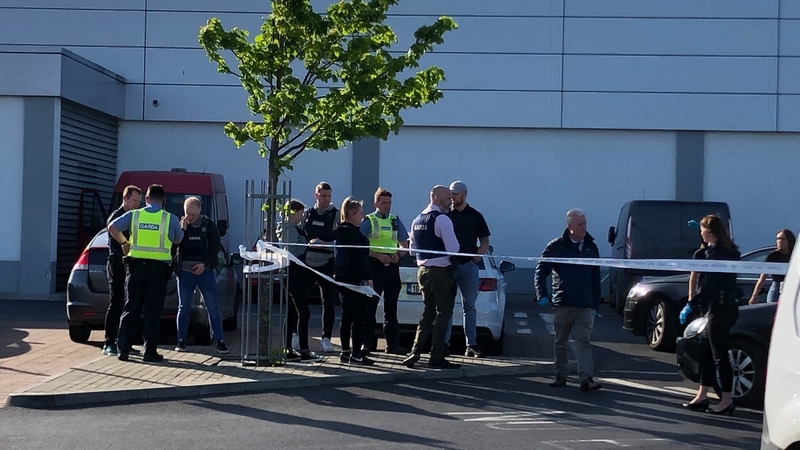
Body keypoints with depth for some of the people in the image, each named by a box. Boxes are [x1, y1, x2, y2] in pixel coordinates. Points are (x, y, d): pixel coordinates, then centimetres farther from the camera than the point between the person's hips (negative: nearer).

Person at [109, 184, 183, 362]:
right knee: (152, 311, 3)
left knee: (131, 308, 9)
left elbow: (112, 228, -2)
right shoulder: (170, 219, -1)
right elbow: (178, 240, 11)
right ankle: (150, 351, 1)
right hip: (158, 268, -2)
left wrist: (124, 242, 12)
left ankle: (123, 349, 7)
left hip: (136, 266, 2)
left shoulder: (134, 215, 3)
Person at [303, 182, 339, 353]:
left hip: (327, 265, -2)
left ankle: (326, 338, 9)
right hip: (306, 263, 3)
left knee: (329, 303, 1)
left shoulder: (336, 215, -2)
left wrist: (320, 243, -21)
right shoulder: (307, 213, 8)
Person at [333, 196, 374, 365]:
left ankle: (345, 352, 17)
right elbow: (358, 258, -19)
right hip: (355, 278, -10)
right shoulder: (353, 232, -14)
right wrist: (367, 277, -17)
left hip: (343, 278, 10)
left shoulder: (340, 231, 14)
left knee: (347, 316, 13)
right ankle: (356, 354, -8)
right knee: (359, 317, -7)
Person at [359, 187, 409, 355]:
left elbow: (404, 245, 16)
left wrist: (398, 255, -5)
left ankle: (392, 344, 13)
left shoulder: (396, 221, 14)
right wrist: (379, 256, -17)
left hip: (392, 267, 4)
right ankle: (366, 343, 0)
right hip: (374, 266, -4)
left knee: (391, 307, 8)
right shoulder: (368, 221, 1)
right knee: (370, 306, -3)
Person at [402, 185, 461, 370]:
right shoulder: (441, 219, -15)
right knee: (443, 313, 0)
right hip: (441, 272, -8)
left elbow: (413, 248, 18)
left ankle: (415, 352, 6)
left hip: (423, 270, 8)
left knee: (428, 312, 15)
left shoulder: (417, 220, 13)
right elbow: (453, 248, -20)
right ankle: (436, 357, 2)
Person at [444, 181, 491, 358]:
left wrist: (476, 258, -5)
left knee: (469, 307, 4)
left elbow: (484, 242, 9)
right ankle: (444, 342, 5)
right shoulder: (445, 215, 6)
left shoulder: (475, 216, 7)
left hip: (469, 265, 0)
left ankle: (471, 345, 5)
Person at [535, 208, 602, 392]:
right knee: (560, 342, 8)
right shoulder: (556, 246, -1)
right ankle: (560, 376, 18)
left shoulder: (591, 247, 10)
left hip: (585, 306, 1)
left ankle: (586, 378, -13)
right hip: (562, 304, -1)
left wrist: (595, 304, 10)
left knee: (584, 342, -7)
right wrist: (542, 295, -14)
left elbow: (596, 279, 15)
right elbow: (541, 271, -2)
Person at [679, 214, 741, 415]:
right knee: (708, 353, 14)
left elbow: (707, 285, -23)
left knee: (720, 355, -4)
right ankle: (702, 396, 20)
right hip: (722, 309, 10)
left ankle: (727, 400, 2)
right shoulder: (726, 251, 12)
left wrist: (691, 305, -18)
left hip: (719, 310, -10)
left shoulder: (716, 254, -18)